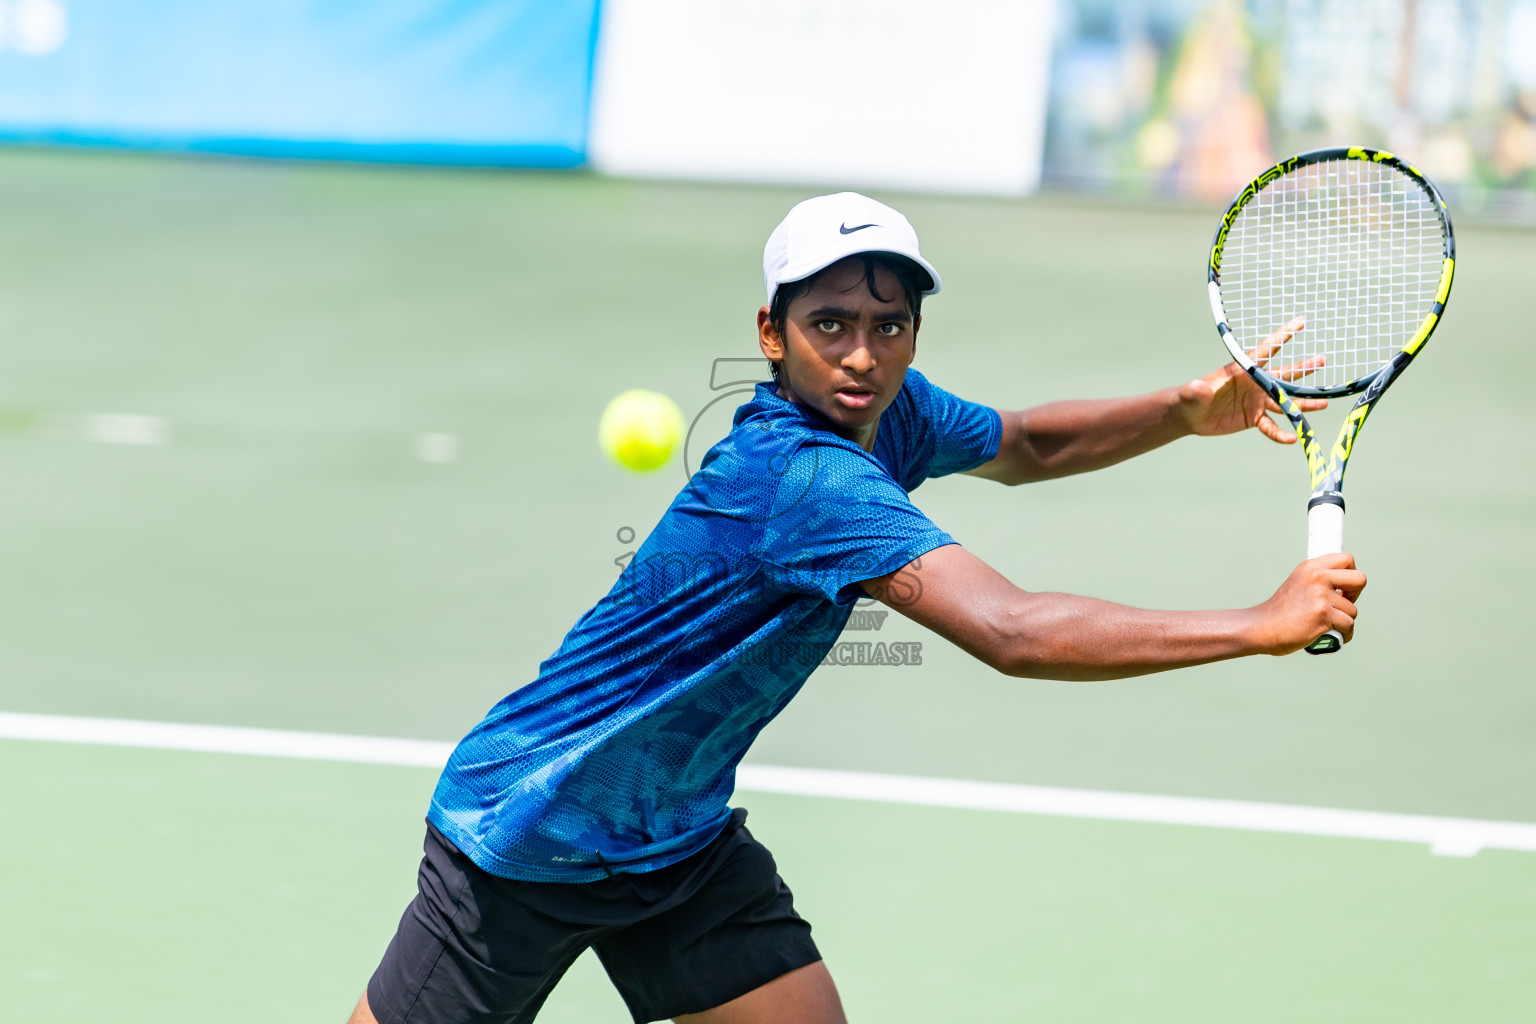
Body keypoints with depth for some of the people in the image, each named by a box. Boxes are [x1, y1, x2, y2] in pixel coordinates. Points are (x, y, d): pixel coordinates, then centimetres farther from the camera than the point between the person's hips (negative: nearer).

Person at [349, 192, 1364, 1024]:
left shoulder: (889, 411, -5)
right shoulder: (801, 477, -32)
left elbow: (1025, 444, 19)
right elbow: (1012, 633, -42)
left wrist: (1189, 410, 1)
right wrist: (1263, 626, -42)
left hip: (684, 837, 8)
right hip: (526, 833, -8)